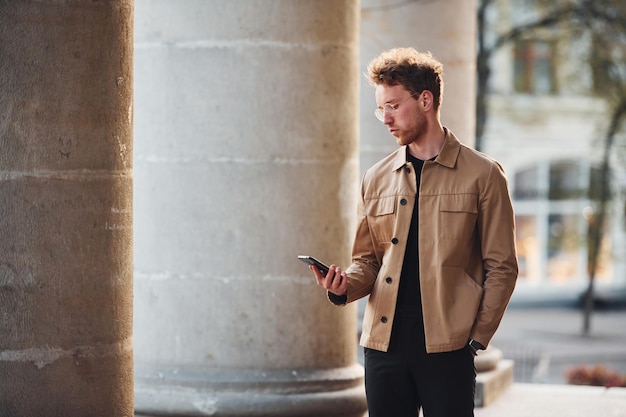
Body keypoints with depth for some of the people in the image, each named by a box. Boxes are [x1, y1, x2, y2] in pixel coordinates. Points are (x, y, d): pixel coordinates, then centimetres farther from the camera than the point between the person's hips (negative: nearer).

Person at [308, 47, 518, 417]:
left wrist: (477, 339, -7)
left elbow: (501, 268, 0)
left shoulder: (481, 175, 1)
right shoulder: (377, 179, 13)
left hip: (446, 348, -4)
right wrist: (344, 287, -5)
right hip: (384, 344, 4)